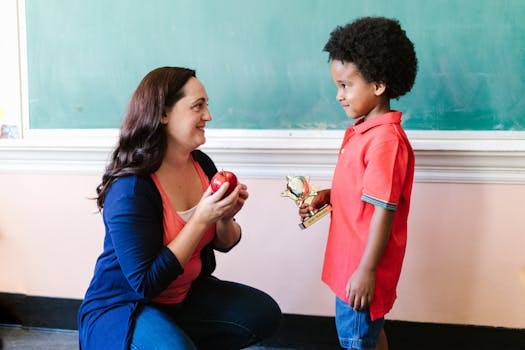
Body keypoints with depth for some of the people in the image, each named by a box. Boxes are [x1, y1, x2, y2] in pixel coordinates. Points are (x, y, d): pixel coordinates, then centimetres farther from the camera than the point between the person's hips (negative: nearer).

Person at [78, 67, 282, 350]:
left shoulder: (202, 164, -2)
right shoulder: (130, 189, -24)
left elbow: (222, 244, 9)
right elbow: (145, 283, -24)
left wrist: (226, 217, -15)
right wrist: (201, 219, -28)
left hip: (186, 294, 7)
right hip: (122, 306, -7)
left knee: (264, 314, -5)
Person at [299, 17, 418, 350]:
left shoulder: (385, 139, -24)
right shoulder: (363, 130, 6)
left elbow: (384, 210, -25)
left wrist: (366, 271, -22)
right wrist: (326, 196, 1)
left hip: (364, 264, -9)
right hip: (351, 257, 9)